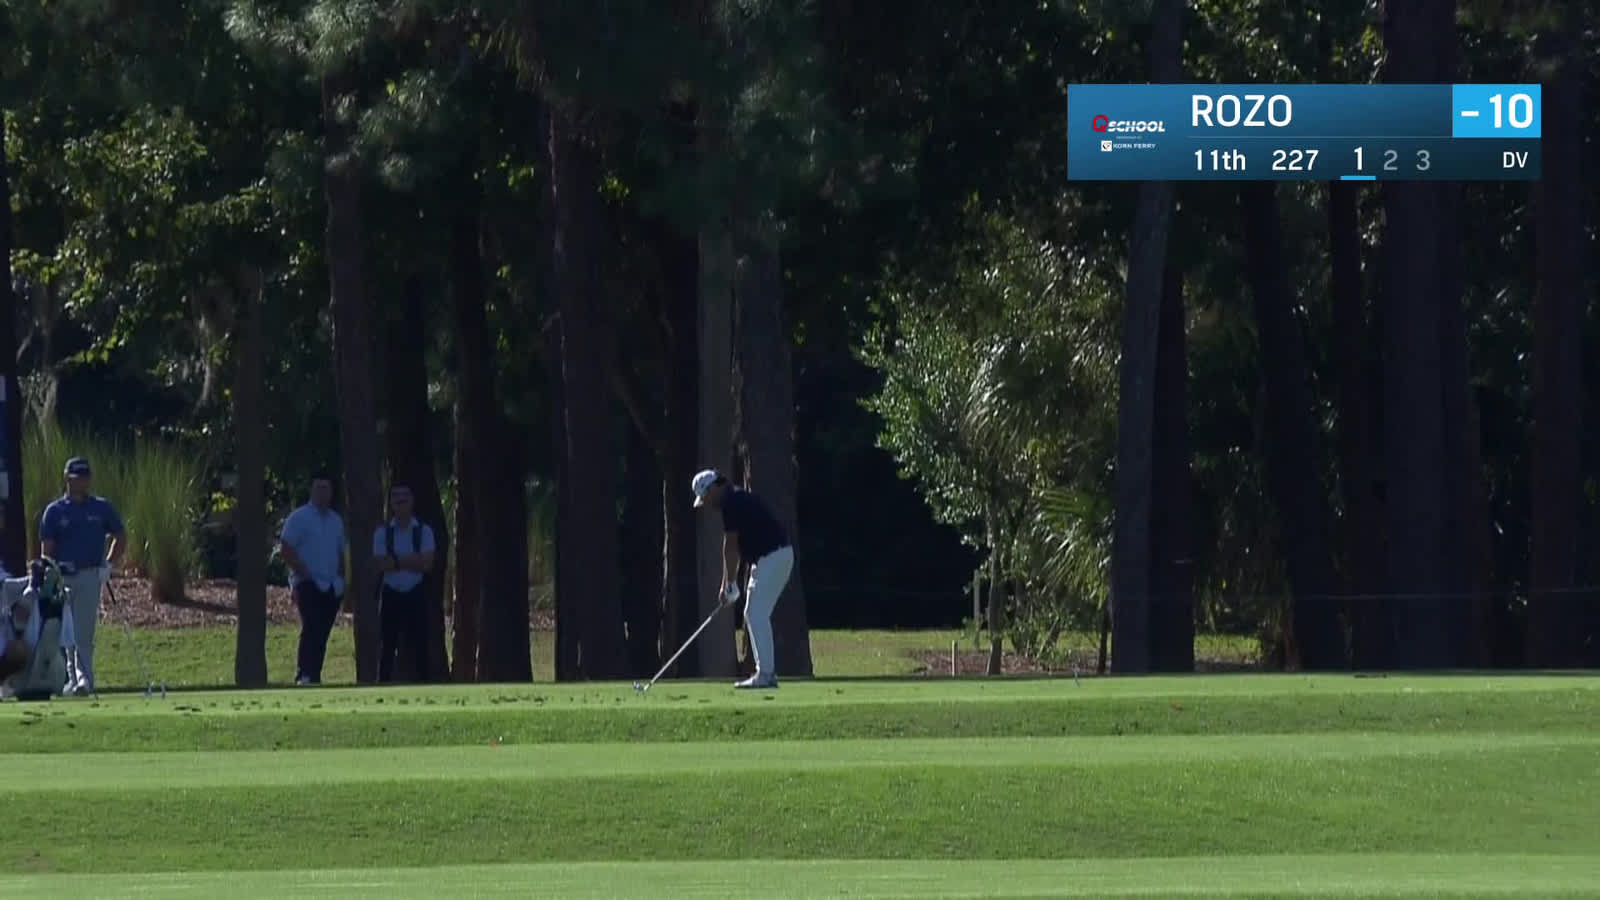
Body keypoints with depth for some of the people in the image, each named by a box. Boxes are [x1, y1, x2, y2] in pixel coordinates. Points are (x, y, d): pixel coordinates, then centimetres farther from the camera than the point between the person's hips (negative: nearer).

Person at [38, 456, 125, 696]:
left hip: (90, 575, -1)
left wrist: (109, 565, 4)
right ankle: (73, 677, 13)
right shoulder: (54, 511, 4)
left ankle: (85, 678, -14)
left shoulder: (101, 508, 6)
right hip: (62, 576, 1)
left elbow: (121, 537, 17)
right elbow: (46, 550, 2)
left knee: (84, 631, -12)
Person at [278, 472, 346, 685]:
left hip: (332, 587, 6)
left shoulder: (336, 521, 17)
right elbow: (285, 550, -8)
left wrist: (341, 581, 12)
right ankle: (304, 677, -24)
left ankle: (314, 678, 8)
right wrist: (304, 574, -12)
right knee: (311, 630, -19)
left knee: (322, 635, 5)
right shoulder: (299, 518, -2)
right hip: (308, 585, -6)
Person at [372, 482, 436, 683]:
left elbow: (426, 564, -9)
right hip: (391, 595, 0)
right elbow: (382, 565, -9)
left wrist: (397, 561, -12)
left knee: (420, 644, -1)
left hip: (415, 594, 0)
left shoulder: (423, 531, 2)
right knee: (388, 645, 1)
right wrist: (411, 561, -14)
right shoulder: (383, 532, 3)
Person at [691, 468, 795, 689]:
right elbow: (734, 546, 18)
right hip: (773, 557, 10)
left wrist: (730, 584, -7)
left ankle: (765, 674, -12)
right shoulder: (737, 499, 17)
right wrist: (728, 583, 16)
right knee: (754, 615, 13)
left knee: (757, 616, -10)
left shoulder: (731, 503, -14)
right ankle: (766, 672, 13)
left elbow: (730, 546, -12)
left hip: (773, 558, -10)